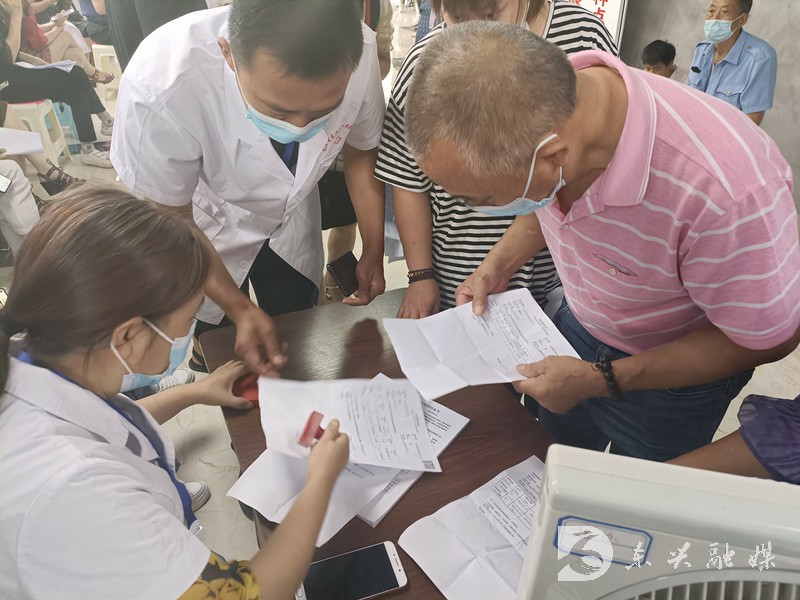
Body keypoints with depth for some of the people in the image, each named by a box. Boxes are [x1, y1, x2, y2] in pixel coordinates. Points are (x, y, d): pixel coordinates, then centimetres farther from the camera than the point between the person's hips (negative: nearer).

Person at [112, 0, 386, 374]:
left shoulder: (359, 55, -31)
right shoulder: (159, 87, -38)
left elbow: (361, 150, -9)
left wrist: (373, 252, -10)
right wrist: (238, 309, -24)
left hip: (291, 213, 3)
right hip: (207, 224, -2)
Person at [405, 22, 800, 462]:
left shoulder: (724, 186, -42)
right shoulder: (543, 102, -23)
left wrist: (599, 380, -25)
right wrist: (498, 263, -12)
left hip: (676, 373, -4)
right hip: (578, 326, 5)